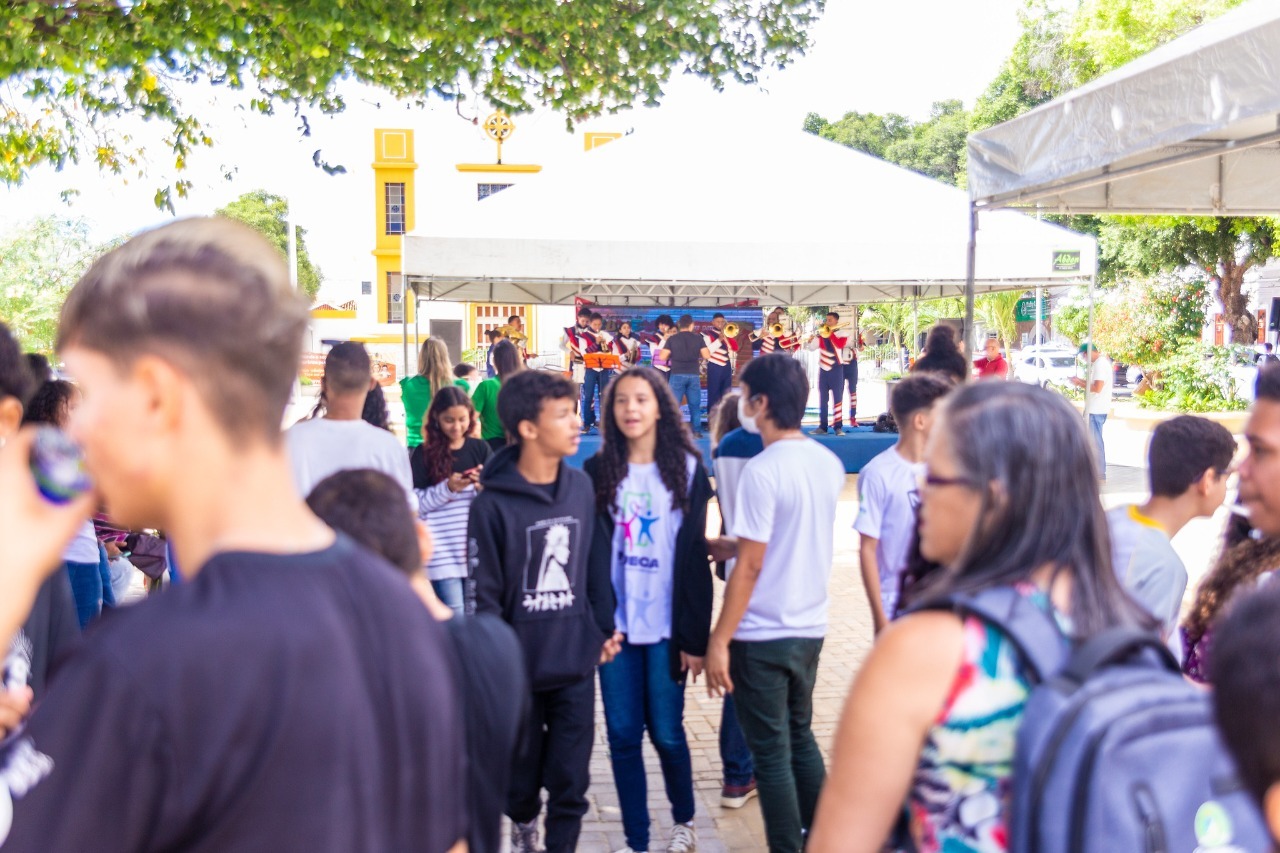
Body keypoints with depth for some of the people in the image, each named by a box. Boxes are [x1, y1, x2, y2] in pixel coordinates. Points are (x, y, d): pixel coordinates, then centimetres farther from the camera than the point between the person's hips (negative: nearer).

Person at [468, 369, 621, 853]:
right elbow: (484, 595, -10)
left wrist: (604, 627, 8)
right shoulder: (493, 503, -13)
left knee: (570, 777, 5)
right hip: (519, 668, -2)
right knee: (521, 771, 16)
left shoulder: (582, 488, 1)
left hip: (576, 666, 3)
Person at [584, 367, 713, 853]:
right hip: (616, 625, 2)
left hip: (666, 626, -1)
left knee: (666, 733, 4)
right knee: (623, 736, 4)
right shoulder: (598, 472, 4)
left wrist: (695, 635, -5)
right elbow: (590, 552, 1)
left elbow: (695, 555, -1)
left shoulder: (686, 469, 1)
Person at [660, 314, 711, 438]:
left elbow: (663, 357, -3)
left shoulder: (672, 339, -1)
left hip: (678, 374, -1)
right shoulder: (698, 338, 2)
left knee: (674, 404, 0)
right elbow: (707, 356, 0)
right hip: (694, 375, 1)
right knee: (695, 405, 8)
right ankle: (696, 431, 7)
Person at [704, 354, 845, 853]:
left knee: (772, 755, 4)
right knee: (801, 738, 21)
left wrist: (718, 641, -12)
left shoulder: (763, 471, -19)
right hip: (810, 627, 7)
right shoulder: (828, 462, 2)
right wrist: (719, 546, 18)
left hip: (763, 636, -7)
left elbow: (749, 565, -18)